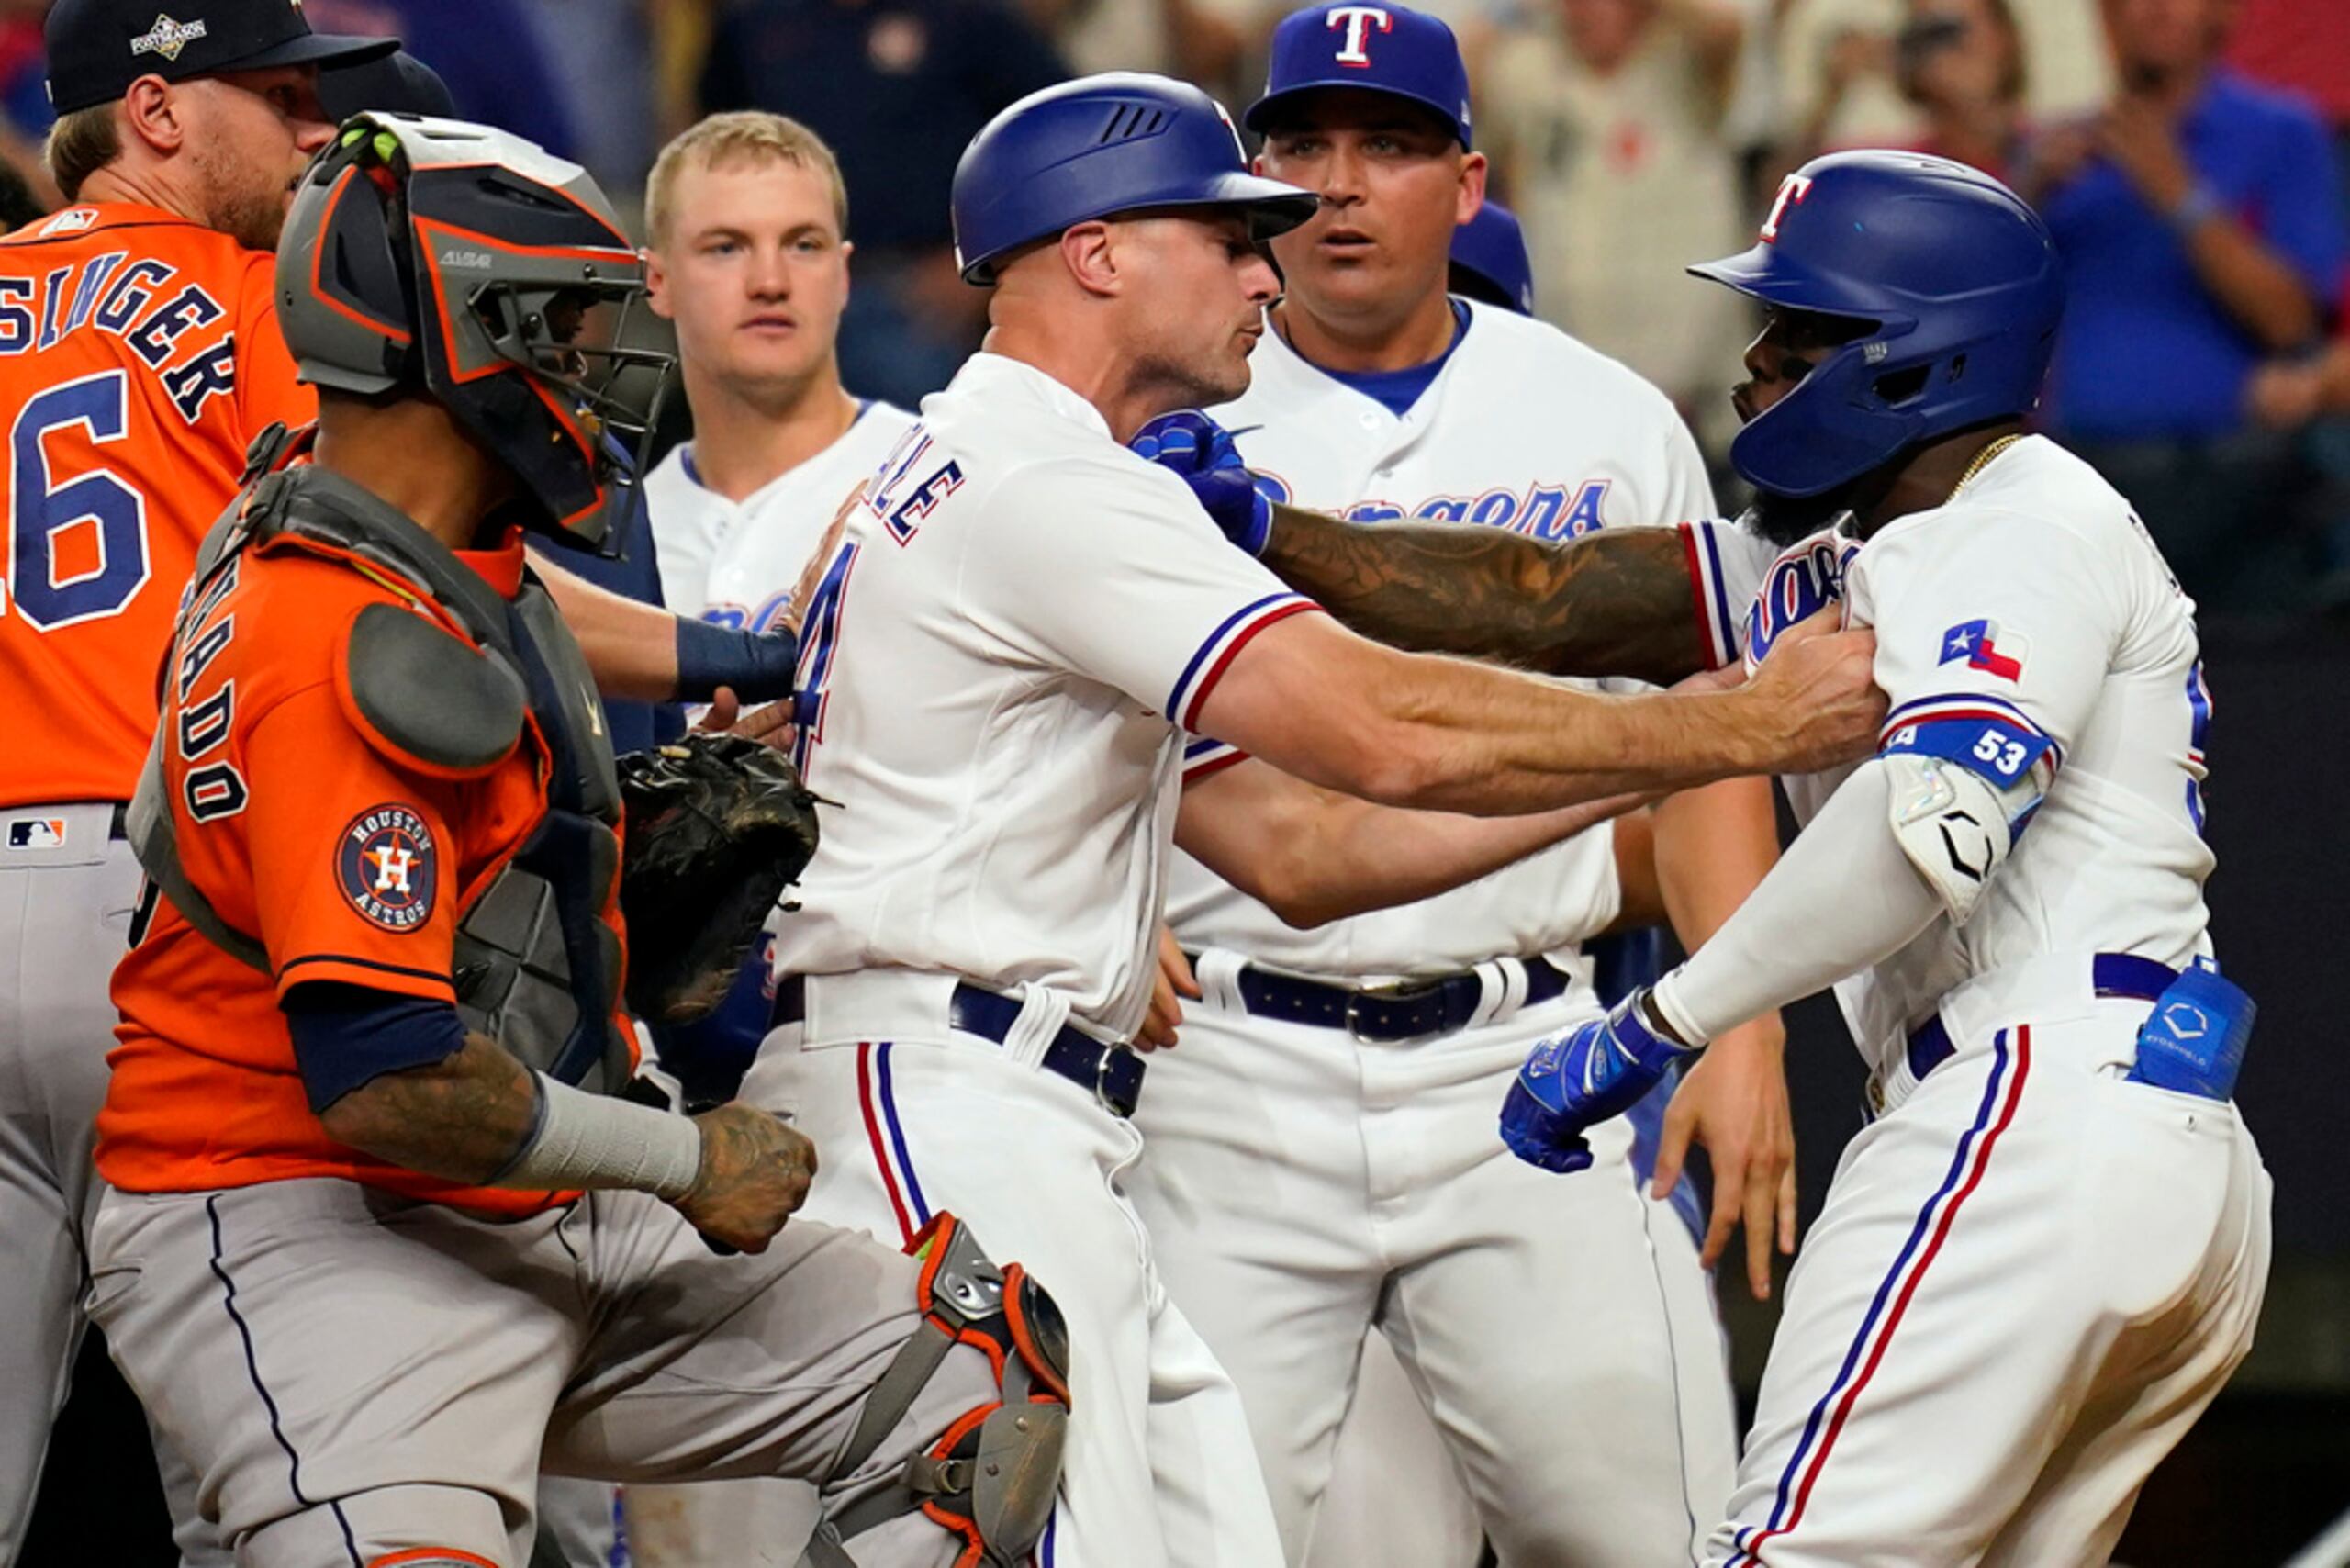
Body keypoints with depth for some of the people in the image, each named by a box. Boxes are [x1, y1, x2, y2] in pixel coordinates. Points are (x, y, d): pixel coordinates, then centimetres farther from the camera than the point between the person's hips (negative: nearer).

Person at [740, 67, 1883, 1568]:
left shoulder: (996, 478, 24)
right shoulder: (1045, 481, -10)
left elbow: (1295, 847, 21)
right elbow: (1389, 737, -19)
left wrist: (1632, 778, 13)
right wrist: (1741, 724, -10)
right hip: (941, 1108, -10)